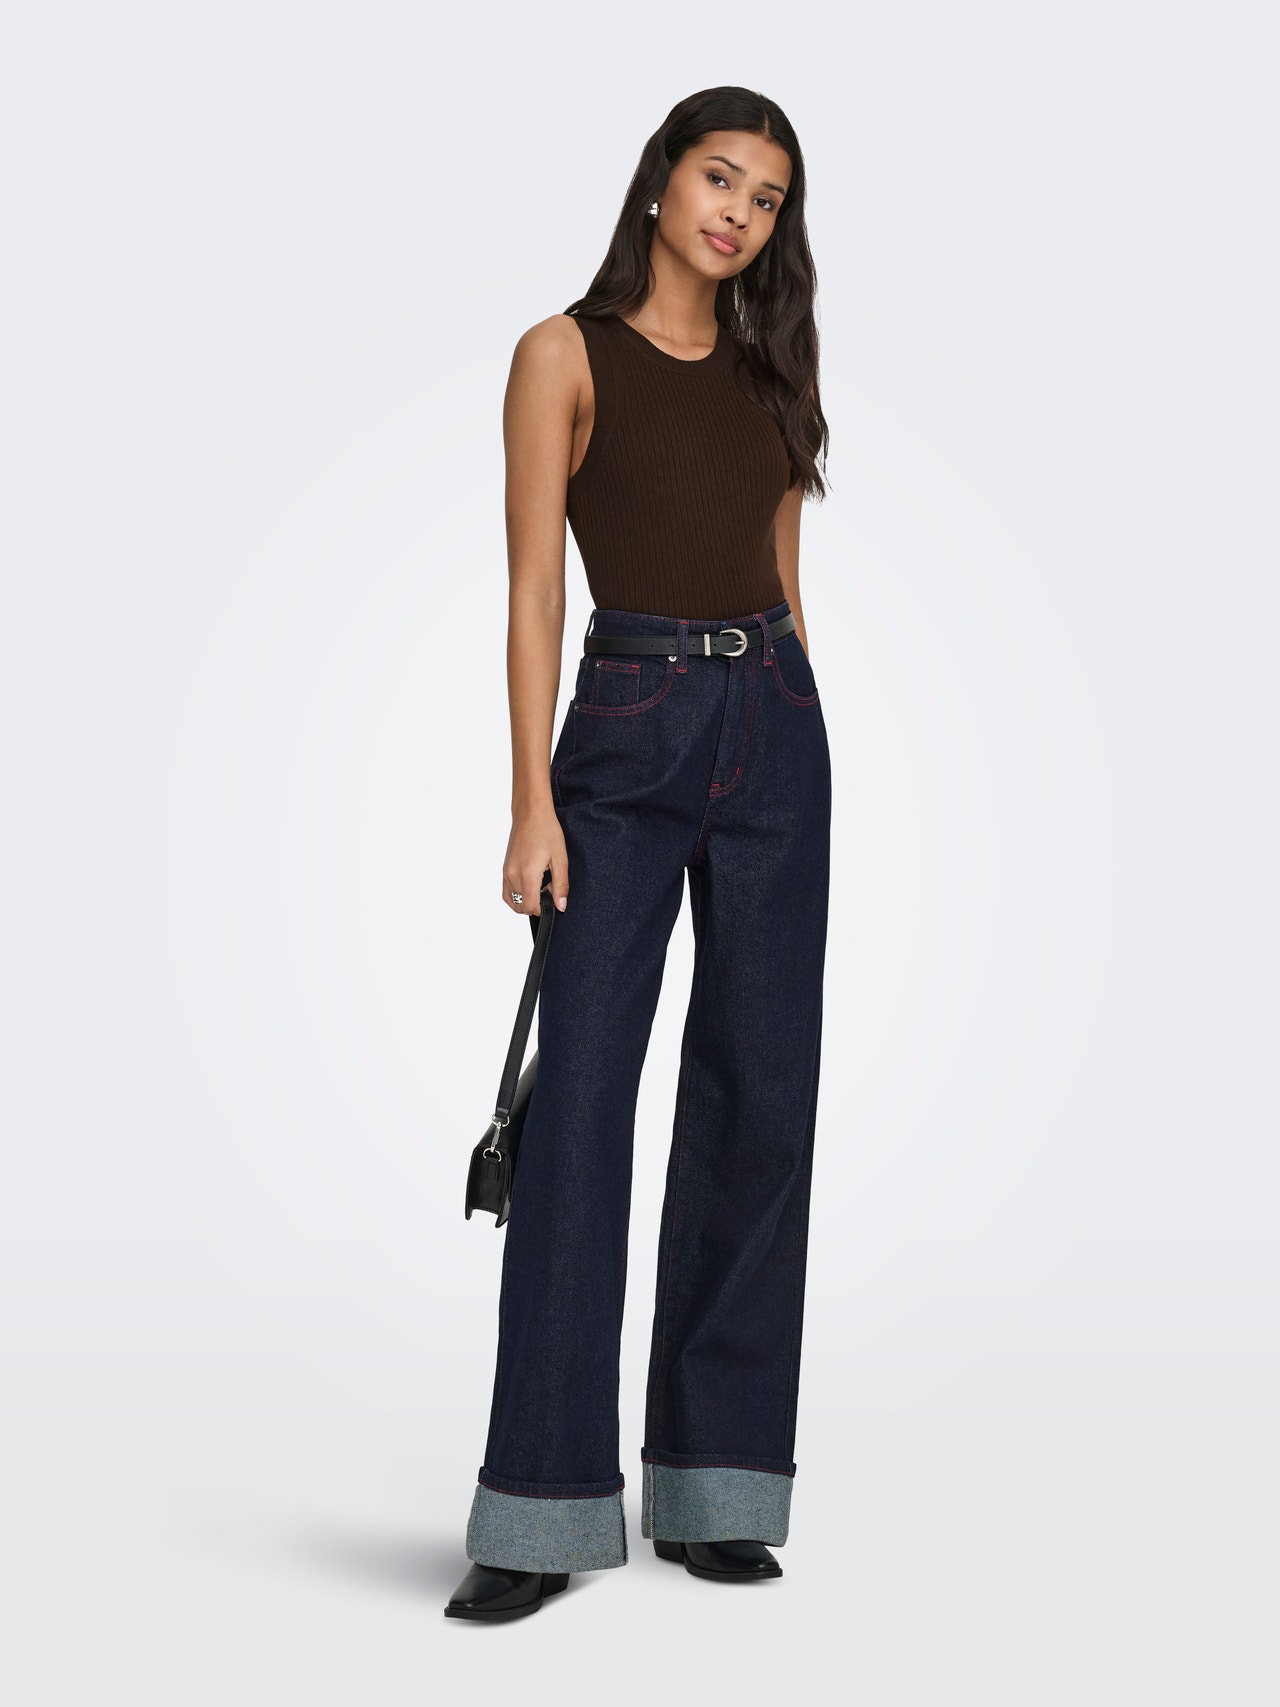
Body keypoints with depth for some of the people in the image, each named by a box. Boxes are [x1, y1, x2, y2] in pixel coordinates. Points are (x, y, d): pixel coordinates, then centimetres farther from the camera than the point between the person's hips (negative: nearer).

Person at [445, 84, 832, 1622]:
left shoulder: (771, 368, 13)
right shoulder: (569, 355, -1)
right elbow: (534, 587, -6)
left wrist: (781, 736, 13)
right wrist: (533, 801, -12)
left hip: (773, 729, 5)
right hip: (628, 729, -4)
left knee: (757, 1093, 4)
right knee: (581, 1095, -8)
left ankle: (710, 1486, 13)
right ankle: (544, 1510, -4)